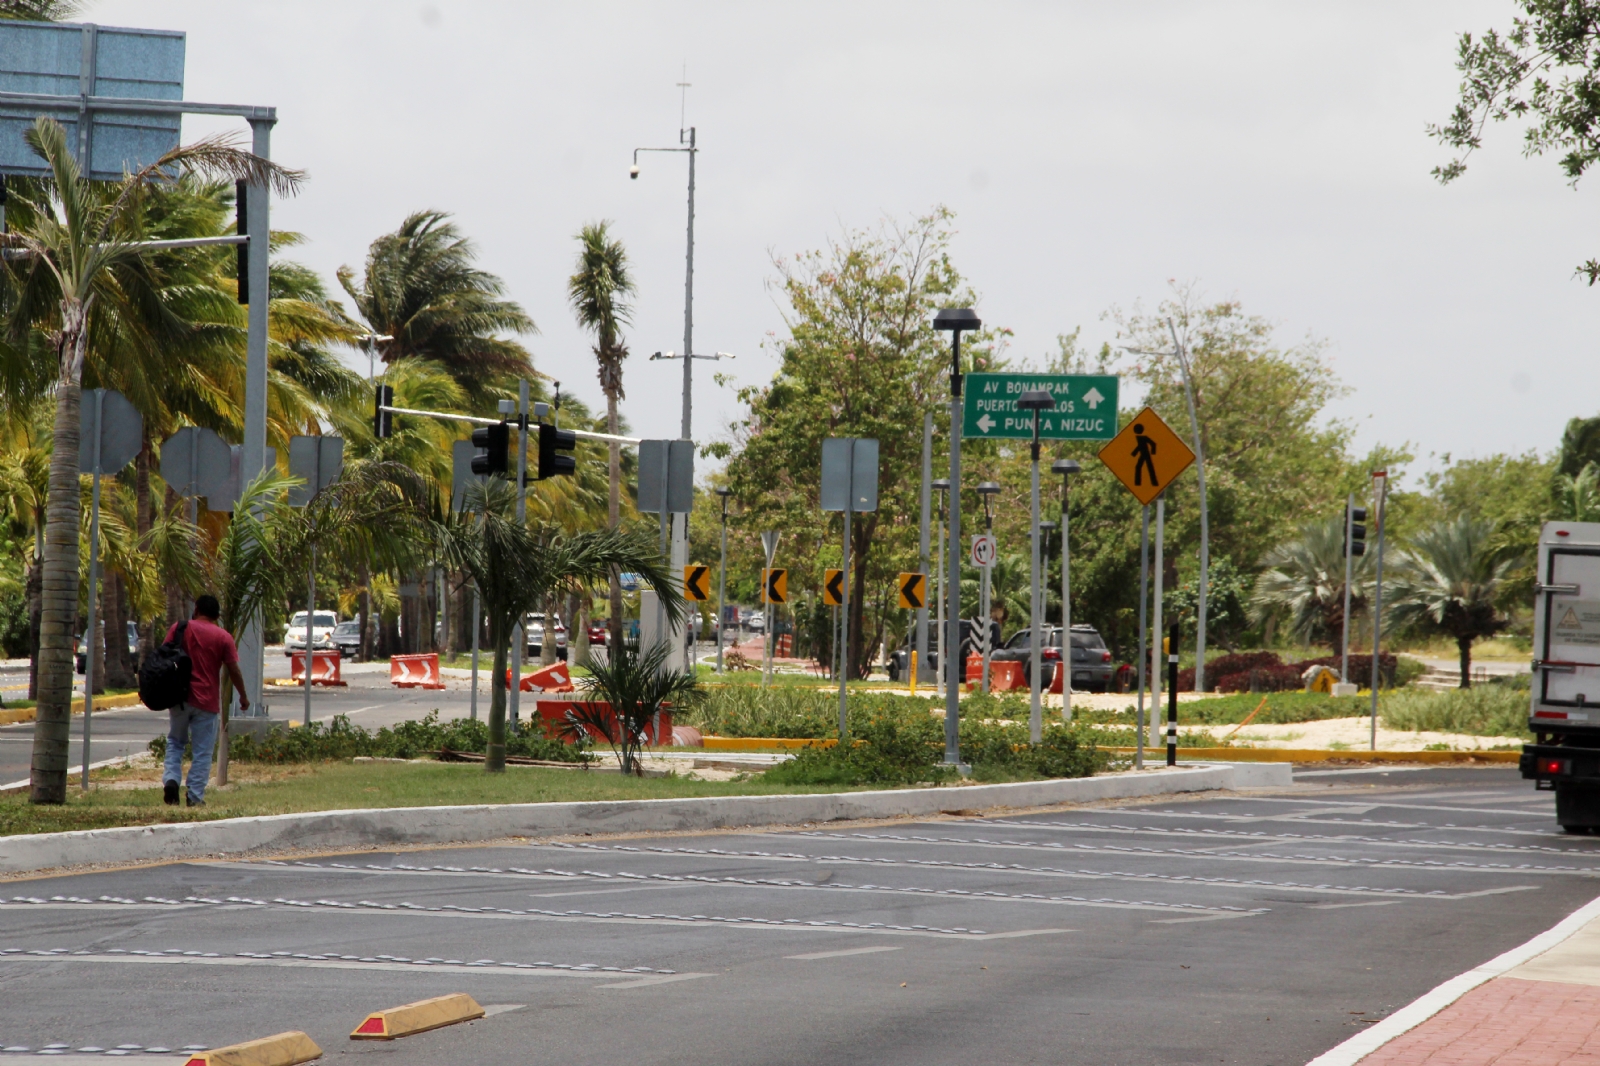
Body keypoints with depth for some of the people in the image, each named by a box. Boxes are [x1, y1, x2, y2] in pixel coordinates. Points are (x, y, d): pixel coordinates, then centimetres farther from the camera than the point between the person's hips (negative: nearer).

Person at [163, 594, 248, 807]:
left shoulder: (179, 628, 1)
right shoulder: (223, 637, -2)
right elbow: (233, 670, -2)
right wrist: (243, 696, 11)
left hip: (180, 697, 1)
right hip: (207, 701, -1)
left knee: (175, 742, 16)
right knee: (202, 751, 5)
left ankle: (171, 779, -5)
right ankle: (195, 796, 1)